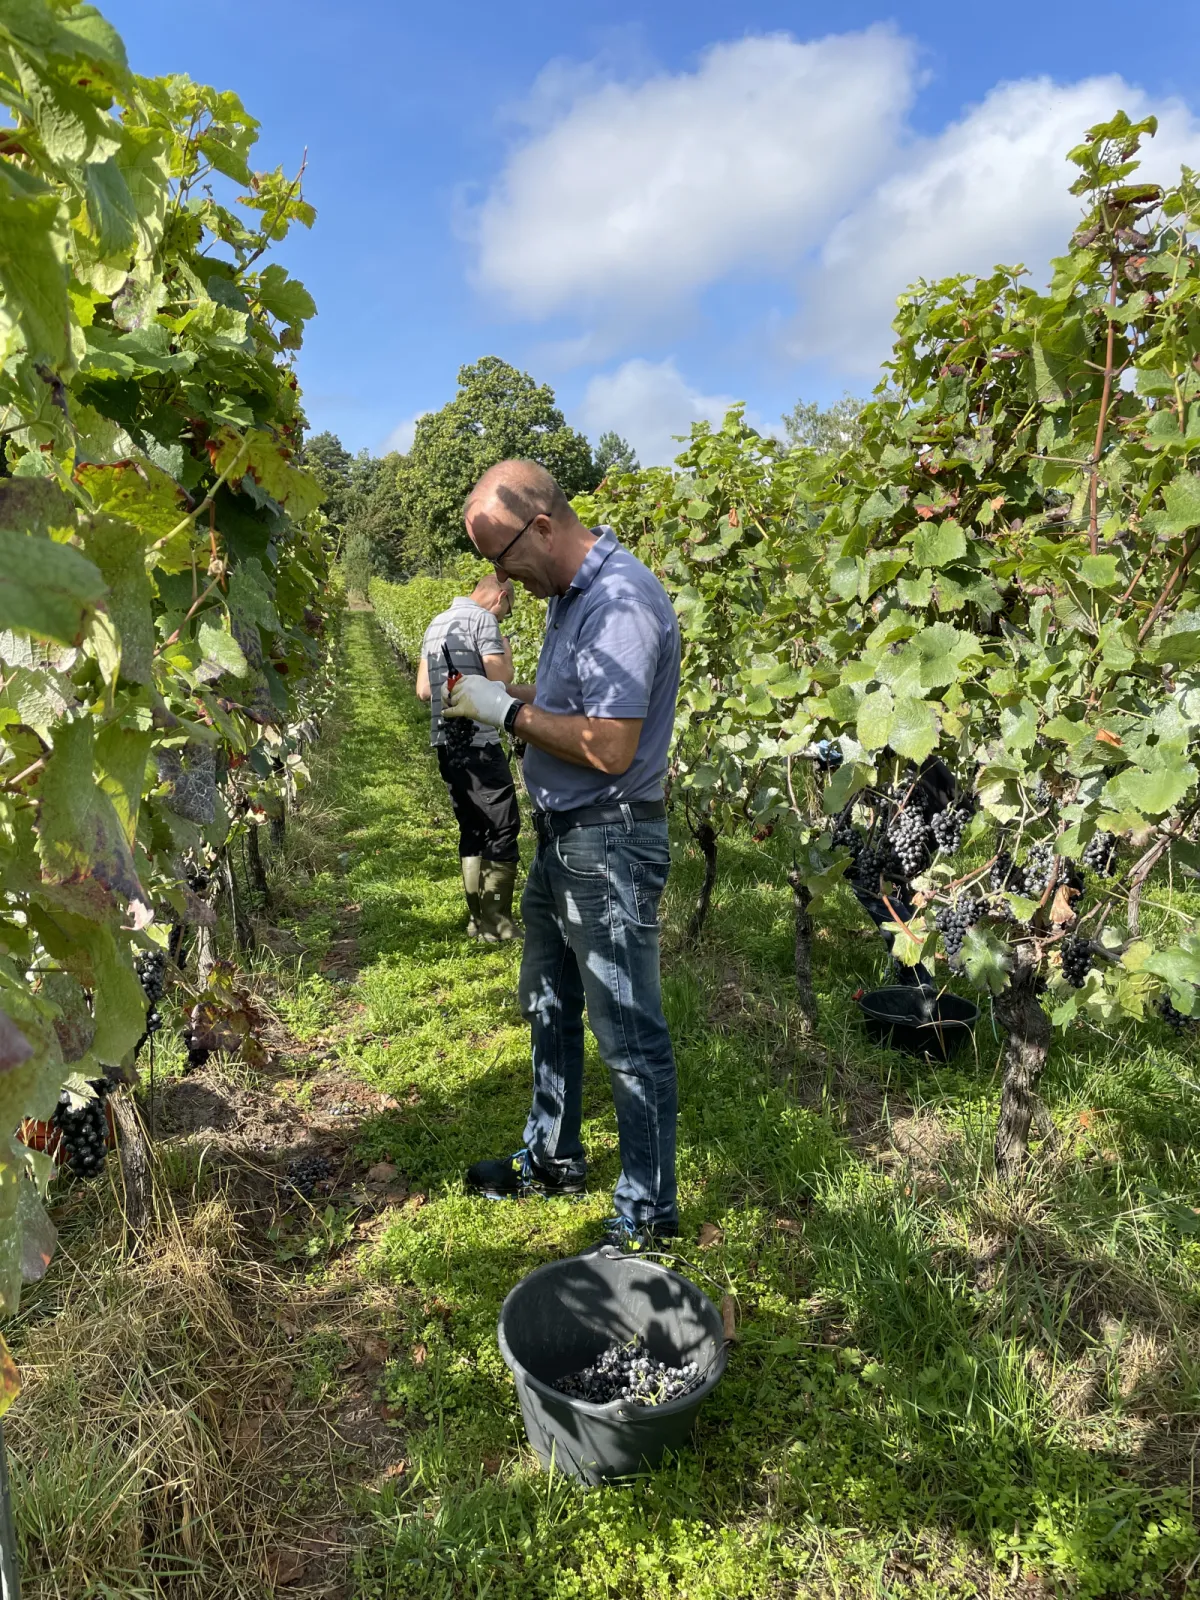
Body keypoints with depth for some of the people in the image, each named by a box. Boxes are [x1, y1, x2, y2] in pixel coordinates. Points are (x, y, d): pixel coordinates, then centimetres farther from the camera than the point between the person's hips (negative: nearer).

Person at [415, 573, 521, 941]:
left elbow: (423, 690, 18)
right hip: (478, 742, -8)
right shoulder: (483, 619, -7)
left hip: (446, 742, 8)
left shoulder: (436, 624, 18)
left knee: (472, 830, 14)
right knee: (502, 829, -2)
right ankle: (496, 924, 0)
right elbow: (500, 679, -15)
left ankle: (477, 918, 18)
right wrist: (507, 655, 4)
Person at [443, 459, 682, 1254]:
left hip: (611, 843, -10)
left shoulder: (620, 601, -22)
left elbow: (610, 747, -28)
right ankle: (553, 1156, 42)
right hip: (562, 833, 11)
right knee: (550, 1005, 22)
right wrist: (503, 692, 1)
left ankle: (649, 1212, 18)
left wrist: (509, 711, -17)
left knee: (628, 1031, 1)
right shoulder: (570, 591, 10)